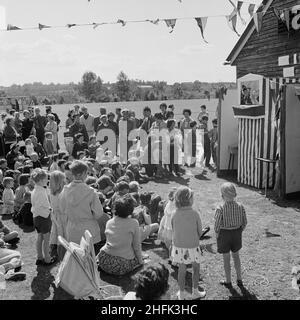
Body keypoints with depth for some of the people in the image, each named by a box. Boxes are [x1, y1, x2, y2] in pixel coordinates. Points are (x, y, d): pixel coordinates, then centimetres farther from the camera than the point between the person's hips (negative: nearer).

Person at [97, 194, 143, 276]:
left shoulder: (109, 222, 2)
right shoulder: (134, 223, -10)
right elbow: (137, 246, -4)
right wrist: (140, 261, 11)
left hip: (105, 263, 4)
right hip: (123, 265, -4)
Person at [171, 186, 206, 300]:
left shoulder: (175, 214, -10)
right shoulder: (195, 213, -17)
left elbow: (174, 231, 0)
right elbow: (200, 232, -6)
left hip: (179, 246, 3)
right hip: (192, 247, -2)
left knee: (182, 269, 16)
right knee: (196, 267, 19)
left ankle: (182, 294, 27)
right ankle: (195, 292, 29)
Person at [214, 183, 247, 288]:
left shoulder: (220, 209, -23)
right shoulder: (240, 207, -11)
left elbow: (217, 225, -18)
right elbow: (244, 222, -3)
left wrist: (217, 235, 0)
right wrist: (239, 232, 12)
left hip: (224, 234, -4)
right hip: (237, 234, 4)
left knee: (226, 258, 13)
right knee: (236, 256, 24)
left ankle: (228, 281, 28)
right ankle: (239, 279, 33)